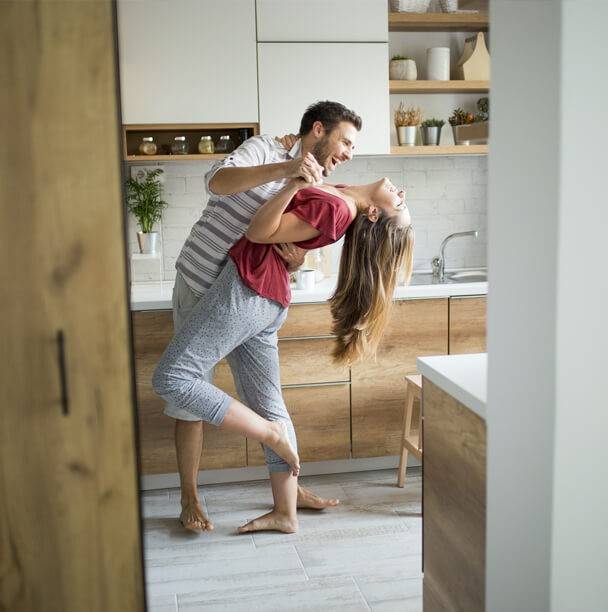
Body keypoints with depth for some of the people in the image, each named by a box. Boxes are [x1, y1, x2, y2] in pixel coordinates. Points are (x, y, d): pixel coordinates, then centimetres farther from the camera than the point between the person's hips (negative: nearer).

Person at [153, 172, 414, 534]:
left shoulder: (334, 209, -19)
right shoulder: (337, 195, 7)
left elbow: (260, 232, -17)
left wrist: (295, 185, -25)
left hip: (247, 289, -10)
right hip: (269, 303, 10)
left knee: (172, 379, -7)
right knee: (268, 404, 13)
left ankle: (270, 433, 1)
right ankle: (285, 515, 19)